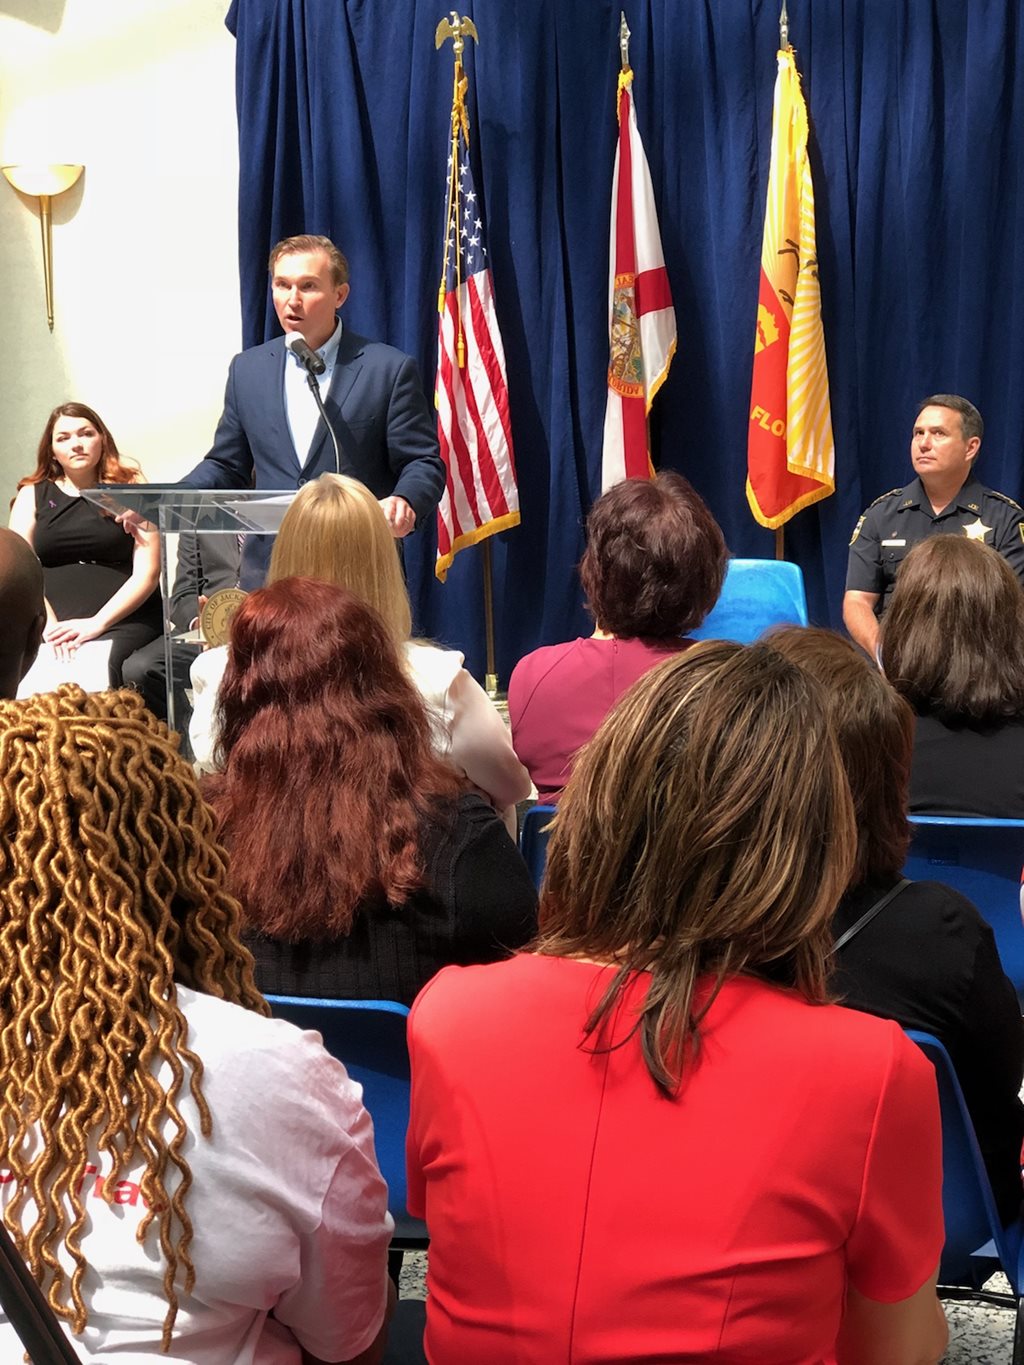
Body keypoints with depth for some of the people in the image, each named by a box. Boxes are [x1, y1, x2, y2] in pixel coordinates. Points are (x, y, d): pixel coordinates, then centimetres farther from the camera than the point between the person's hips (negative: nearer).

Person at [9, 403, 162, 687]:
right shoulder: (32, 495, 17)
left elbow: (147, 573, 2)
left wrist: (97, 623, -12)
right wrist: (50, 626, -11)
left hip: (123, 619, -1)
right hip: (50, 621, 2)